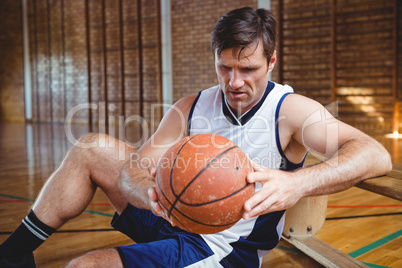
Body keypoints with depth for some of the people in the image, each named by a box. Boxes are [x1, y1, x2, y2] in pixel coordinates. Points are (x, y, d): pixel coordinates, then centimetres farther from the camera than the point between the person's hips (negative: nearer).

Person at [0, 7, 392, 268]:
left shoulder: (290, 110, -19)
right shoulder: (192, 107, -6)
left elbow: (376, 156, -33)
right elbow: (132, 171, -11)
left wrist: (297, 183, -53)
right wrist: (154, 194, -37)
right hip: (175, 215, 6)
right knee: (91, 149, -1)